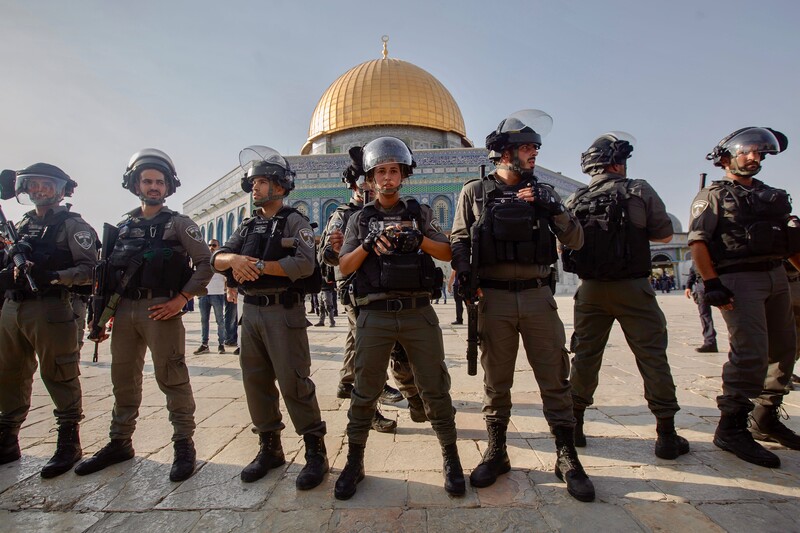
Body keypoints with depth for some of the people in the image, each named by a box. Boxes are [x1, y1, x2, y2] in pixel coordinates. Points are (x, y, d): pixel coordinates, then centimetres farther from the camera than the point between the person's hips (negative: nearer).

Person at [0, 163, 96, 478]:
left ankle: (69, 443, 7)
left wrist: (53, 276, -25)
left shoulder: (72, 225, -2)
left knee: (59, 376, -3)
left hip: (50, 308, -7)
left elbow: (89, 269, -11)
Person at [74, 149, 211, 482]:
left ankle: (184, 445, 8)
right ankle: (120, 443, 29)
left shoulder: (178, 224, 0)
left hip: (160, 310, -6)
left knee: (172, 379, -3)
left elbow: (205, 263, -7)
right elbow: (111, 269, 17)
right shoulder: (123, 226, 16)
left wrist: (181, 299, -13)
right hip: (125, 310, 6)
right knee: (123, 379, 14)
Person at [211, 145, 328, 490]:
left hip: (284, 312, -7)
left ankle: (316, 452, 8)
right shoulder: (248, 226, 18)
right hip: (251, 311, 7)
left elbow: (304, 264, -17)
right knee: (256, 381, 11)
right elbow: (216, 259, 9)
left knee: (294, 382, -6)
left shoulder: (294, 221, -2)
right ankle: (269, 448, 27)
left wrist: (259, 265, -17)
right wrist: (234, 259, -13)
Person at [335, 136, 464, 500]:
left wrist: (419, 239, -12)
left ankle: (451, 458, 24)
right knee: (365, 391, 8)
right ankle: (354, 463, 25)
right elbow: (344, 267, 4)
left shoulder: (419, 213, 12)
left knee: (435, 388, 7)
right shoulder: (361, 219, 11)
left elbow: (447, 253, 6)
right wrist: (369, 243, -12)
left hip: (418, 313, 0)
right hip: (374, 316, 0)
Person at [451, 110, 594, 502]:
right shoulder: (475, 192, 6)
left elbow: (575, 241, 9)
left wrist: (554, 211, -7)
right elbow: (459, 241, 6)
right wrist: (463, 274, -11)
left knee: (555, 379, 6)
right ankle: (496, 453, 25)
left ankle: (567, 458, 21)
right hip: (494, 298, -2)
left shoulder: (542, 193, 12)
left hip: (538, 296, 2)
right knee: (496, 382, 8)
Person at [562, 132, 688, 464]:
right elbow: (665, 234, 3)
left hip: (590, 289, 3)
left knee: (585, 356, 11)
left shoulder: (575, 200, 2)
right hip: (632, 288, -3)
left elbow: (568, 242, 8)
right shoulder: (639, 191, -5)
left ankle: (575, 425, 19)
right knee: (652, 356, 8)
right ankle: (666, 435, 14)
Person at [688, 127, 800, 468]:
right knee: (751, 353, -14)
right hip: (739, 280, -8)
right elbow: (697, 241, -12)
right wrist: (711, 284, -21)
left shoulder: (772, 196, 21)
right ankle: (731, 428, -5)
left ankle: (765, 419, 25)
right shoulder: (713, 196, 0)